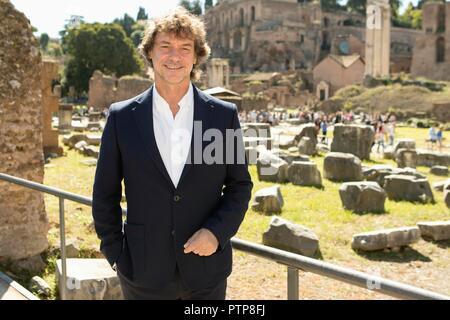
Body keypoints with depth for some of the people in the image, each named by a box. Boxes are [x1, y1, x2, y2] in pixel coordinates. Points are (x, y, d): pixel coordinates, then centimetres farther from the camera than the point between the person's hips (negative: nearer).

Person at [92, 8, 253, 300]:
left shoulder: (224, 115, -2)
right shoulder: (122, 117, -3)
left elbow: (240, 185, 3)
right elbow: (105, 193, 4)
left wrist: (217, 232, -10)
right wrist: (114, 252, 2)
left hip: (206, 268, 1)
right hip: (143, 271, 0)